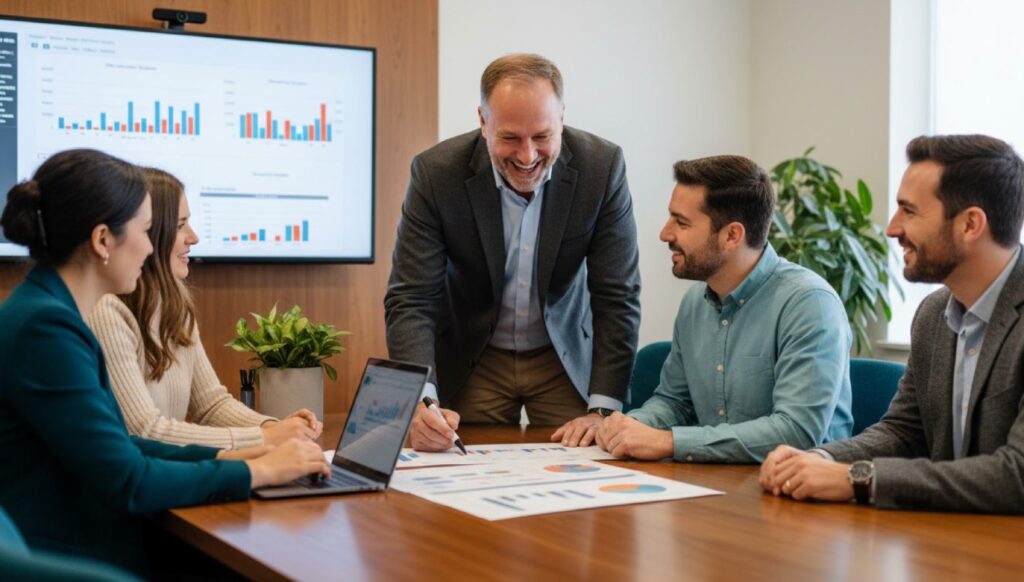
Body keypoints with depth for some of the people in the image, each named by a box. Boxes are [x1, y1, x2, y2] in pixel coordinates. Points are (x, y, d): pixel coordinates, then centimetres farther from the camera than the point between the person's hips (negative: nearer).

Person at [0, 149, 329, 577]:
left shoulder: (54, 315, 9)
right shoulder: (45, 328, -19)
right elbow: (128, 483, -18)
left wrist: (228, 457, 4)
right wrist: (258, 470, -9)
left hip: (102, 550, 8)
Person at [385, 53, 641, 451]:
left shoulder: (602, 167, -19)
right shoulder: (436, 173, -21)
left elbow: (616, 297, -15)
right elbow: (411, 299, -20)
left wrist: (603, 409, -21)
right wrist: (421, 402, -35)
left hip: (567, 358, 1)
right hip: (471, 362, 0)